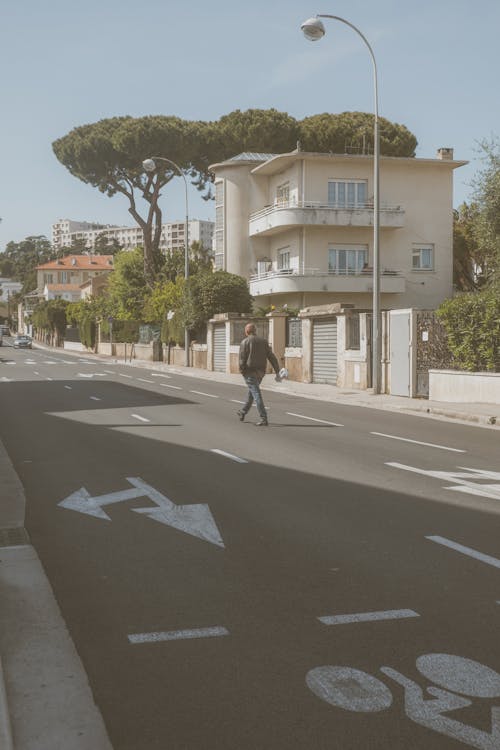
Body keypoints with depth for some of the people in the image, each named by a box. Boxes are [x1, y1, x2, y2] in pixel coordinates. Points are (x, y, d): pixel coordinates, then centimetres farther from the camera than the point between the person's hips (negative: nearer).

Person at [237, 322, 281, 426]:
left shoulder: (244, 342, -7)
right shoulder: (263, 342, 6)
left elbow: (242, 359, -13)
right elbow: (272, 358, 1)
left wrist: (242, 371, 0)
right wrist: (277, 373, 1)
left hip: (250, 372, -6)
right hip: (260, 372, 6)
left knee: (256, 395, -7)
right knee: (251, 392, 23)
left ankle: (264, 419, -14)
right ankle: (243, 412, 40)